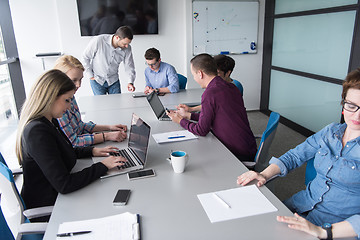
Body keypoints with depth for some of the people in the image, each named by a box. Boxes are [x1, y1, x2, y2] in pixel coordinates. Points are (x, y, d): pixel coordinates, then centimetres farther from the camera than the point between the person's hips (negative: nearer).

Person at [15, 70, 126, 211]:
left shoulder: (49, 121, 2)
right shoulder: (37, 132, -28)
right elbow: (64, 185, -29)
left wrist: (92, 151, 5)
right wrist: (102, 166, -21)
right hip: (46, 207, -8)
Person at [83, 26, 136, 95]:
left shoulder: (127, 48, -14)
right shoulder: (98, 41, -23)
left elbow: (129, 66, -7)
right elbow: (85, 57, -10)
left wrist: (131, 82, -23)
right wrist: (90, 75, -8)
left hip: (113, 81, 3)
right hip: (97, 80, -2)